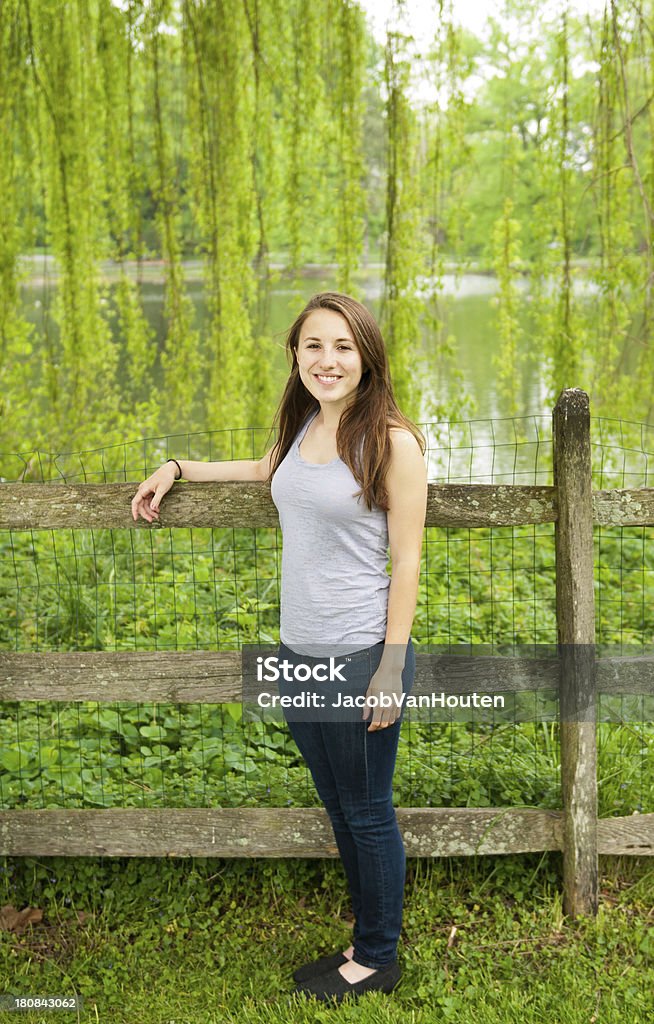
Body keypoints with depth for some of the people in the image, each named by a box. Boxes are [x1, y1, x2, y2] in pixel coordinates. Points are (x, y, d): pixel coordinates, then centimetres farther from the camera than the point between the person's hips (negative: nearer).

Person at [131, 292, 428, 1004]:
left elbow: (406, 560, -13)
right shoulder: (303, 425, 6)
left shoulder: (390, 440, -14)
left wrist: (392, 669, -15)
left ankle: (377, 960, 30)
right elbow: (267, 470, 29)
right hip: (298, 651, 7)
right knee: (338, 807, 19)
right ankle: (368, 940, 38)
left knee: (367, 813, 10)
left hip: (360, 656, -7)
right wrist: (178, 468, 22)